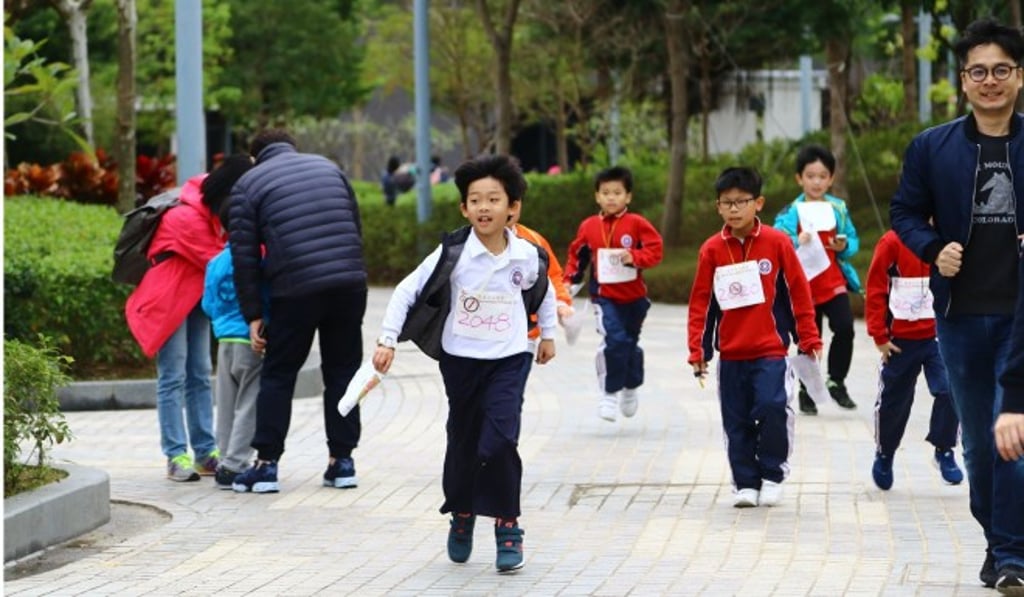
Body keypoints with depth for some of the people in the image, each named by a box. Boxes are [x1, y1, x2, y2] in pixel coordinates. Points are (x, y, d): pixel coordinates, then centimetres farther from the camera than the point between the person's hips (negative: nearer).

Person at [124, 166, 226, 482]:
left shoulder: (214, 215, 0)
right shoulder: (186, 219, -26)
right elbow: (217, 262, -21)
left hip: (196, 298, 9)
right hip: (168, 300, -9)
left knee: (200, 376, 8)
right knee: (173, 377, -8)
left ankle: (205, 452, 11)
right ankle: (176, 456, -7)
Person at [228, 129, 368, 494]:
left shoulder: (248, 184, 7)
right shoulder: (328, 168, 19)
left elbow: (244, 256, 2)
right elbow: (355, 228, 19)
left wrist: (253, 314, 5)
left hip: (296, 290, -3)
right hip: (349, 283, 3)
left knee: (278, 375, 8)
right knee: (342, 371, 13)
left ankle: (266, 464, 5)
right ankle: (342, 460, 13)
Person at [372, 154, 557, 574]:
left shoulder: (528, 257, -7)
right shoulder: (453, 253, -14)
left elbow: (543, 291, 15)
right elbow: (408, 291, -9)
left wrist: (548, 334, 25)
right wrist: (388, 340, -13)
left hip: (509, 359, 0)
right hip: (460, 360, 0)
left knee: (499, 440, -14)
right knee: (463, 441, 13)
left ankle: (507, 526, 0)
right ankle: (461, 515, 35)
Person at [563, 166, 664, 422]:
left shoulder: (637, 223, -5)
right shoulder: (589, 226, 1)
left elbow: (654, 250, -10)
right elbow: (576, 257, 12)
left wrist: (634, 257, -26)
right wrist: (568, 284, 6)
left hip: (634, 297, 1)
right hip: (604, 297, -1)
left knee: (631, 343, 16)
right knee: (614, 339, -21)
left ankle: (631, 388, 42)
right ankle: (609, 393, -10)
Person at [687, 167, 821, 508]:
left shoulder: (777, 243, -3)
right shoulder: (712, 250, 1)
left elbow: (798, 293, 2)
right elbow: (701, 303, 6)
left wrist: (809, 339, 4)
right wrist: (698, 350, 2)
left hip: (770, 351, -2)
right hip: (730, 355, 2)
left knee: (773, 410, -15)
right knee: (737, 422, 6)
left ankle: (772, 476, 2)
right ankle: (746, 484, 17)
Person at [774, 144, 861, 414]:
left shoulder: (838, 208, 4)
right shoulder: (790, 212, -5)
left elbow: (853, 240, 11)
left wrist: (845, 246, -11)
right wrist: (796, 242, -31)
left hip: (834, 282, 1)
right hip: (804, 285, -1)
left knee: (845, 328, -17)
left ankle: (836, 382, 1)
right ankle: (807, 392, 22)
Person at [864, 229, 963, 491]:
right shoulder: (893, 242, -6)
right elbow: (875, 289, -4)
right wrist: (879, 335, -7)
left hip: (940, 334, 1)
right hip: (901, 339, -1)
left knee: (950, 390, -17)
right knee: (893, 400, 11)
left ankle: (944, 451, 2)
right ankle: (884, 455, 34)